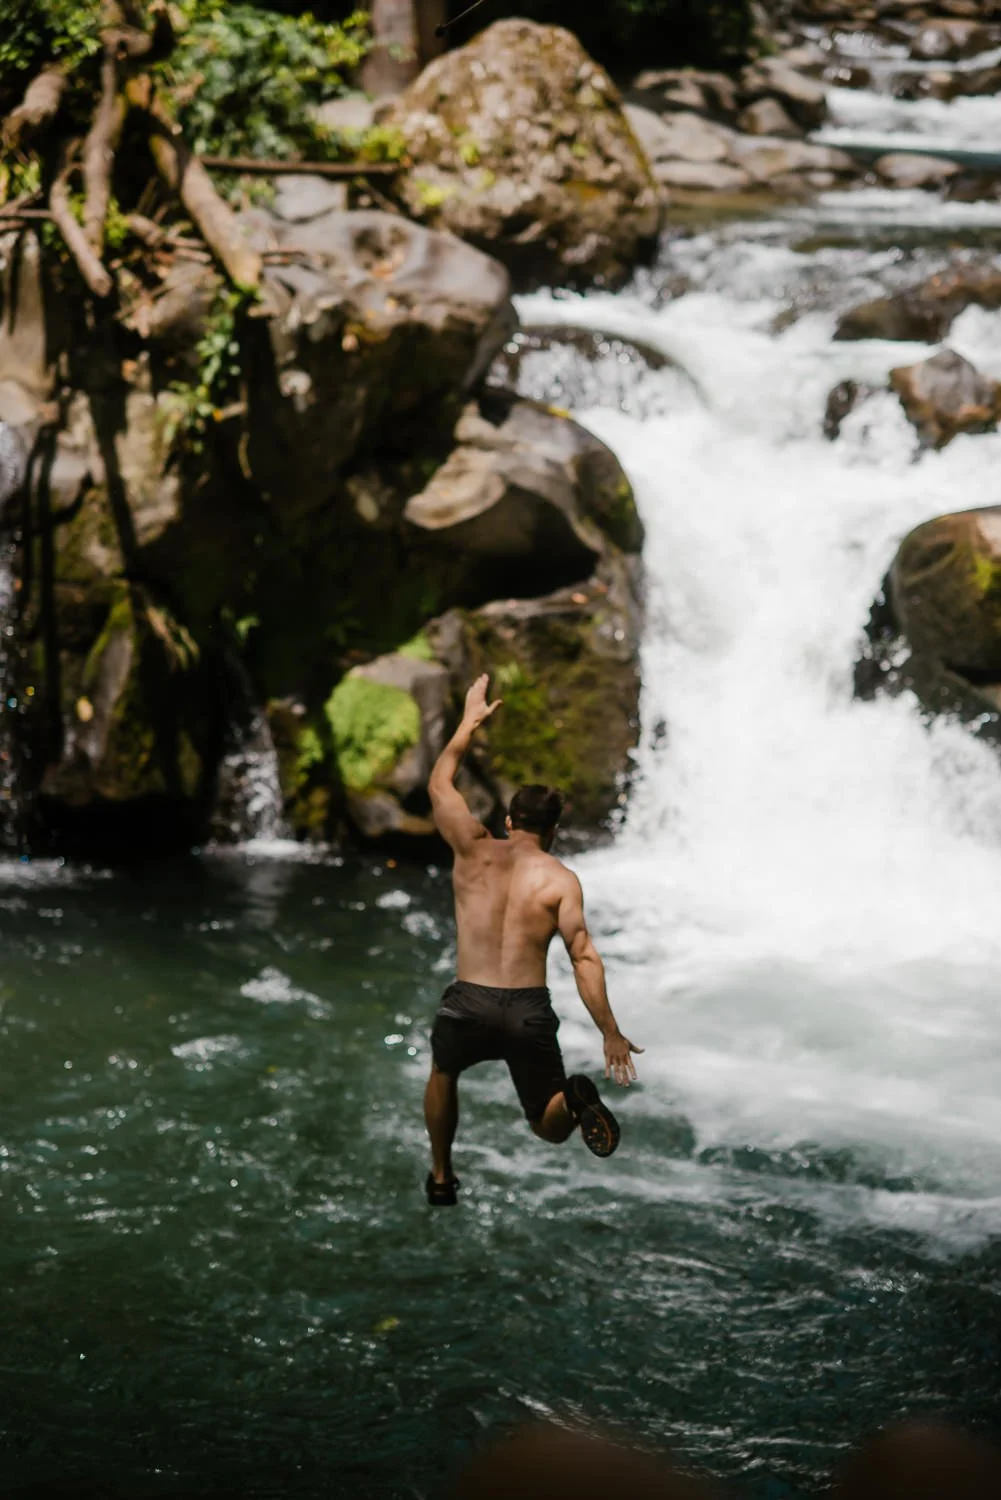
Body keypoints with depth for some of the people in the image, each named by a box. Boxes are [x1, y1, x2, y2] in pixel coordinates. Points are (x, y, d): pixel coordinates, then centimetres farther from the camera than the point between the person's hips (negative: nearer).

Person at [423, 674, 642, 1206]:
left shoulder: (473, 850, 4)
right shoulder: (560, 879, 0)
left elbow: (440, 783, 20)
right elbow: (584, 958, -8)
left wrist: (470, 722, 30)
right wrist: (611, 1034, -7)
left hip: (468, 1005, 1)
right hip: (530, 1012, -1)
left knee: (443, 1072, 36)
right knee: (552, 1127, 14)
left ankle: (441, 1178, 34)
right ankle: (573, 1098, -22)